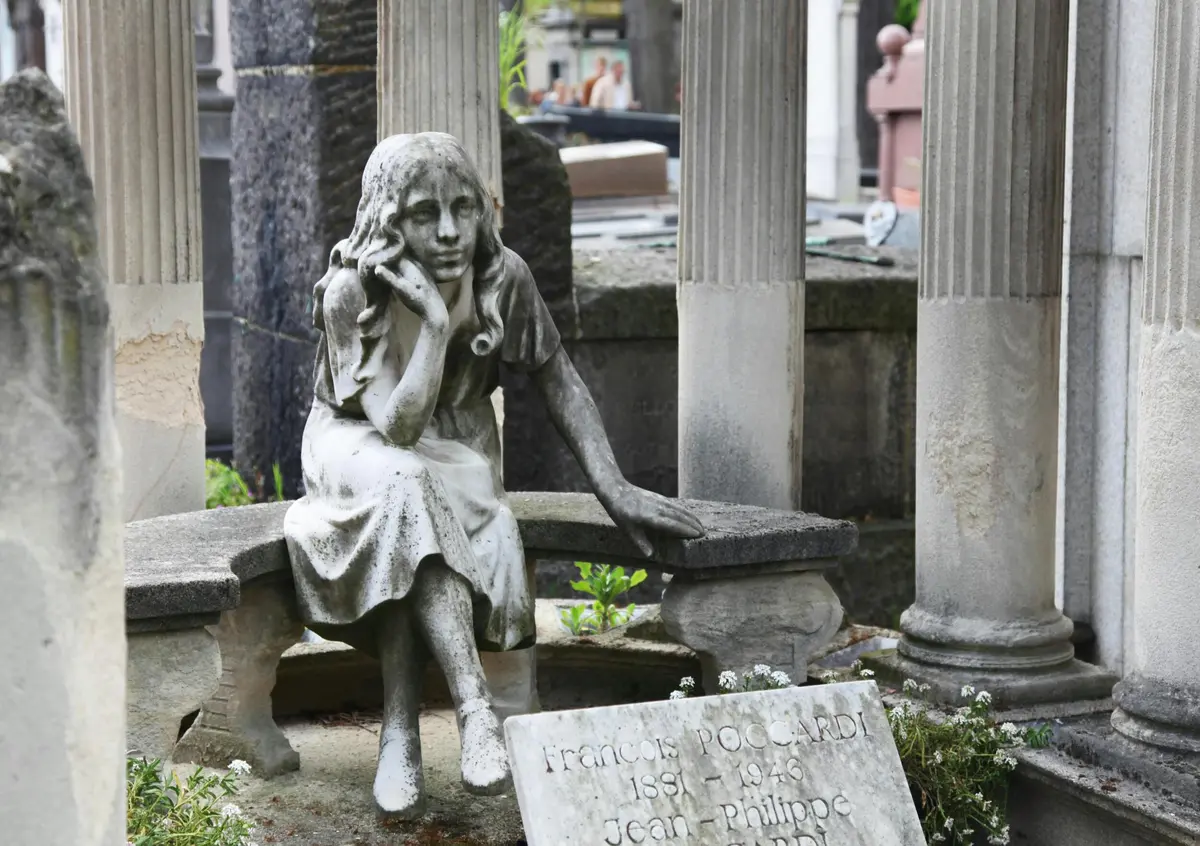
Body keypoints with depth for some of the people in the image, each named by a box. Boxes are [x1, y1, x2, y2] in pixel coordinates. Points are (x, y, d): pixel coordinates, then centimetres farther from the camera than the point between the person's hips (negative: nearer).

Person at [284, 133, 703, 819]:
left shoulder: (504, 277, -17)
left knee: (406, 546, -33)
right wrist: (435, 323, -38)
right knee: (406, 486, -38)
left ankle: (400, 733, -29)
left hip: (457, 449, 2)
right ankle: (476, 709, -44)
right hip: (358, 447, -2)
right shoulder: (351, 294, -25)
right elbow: (396, 426, -30)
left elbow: (560, 381, -5)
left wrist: (615, 488, -14)